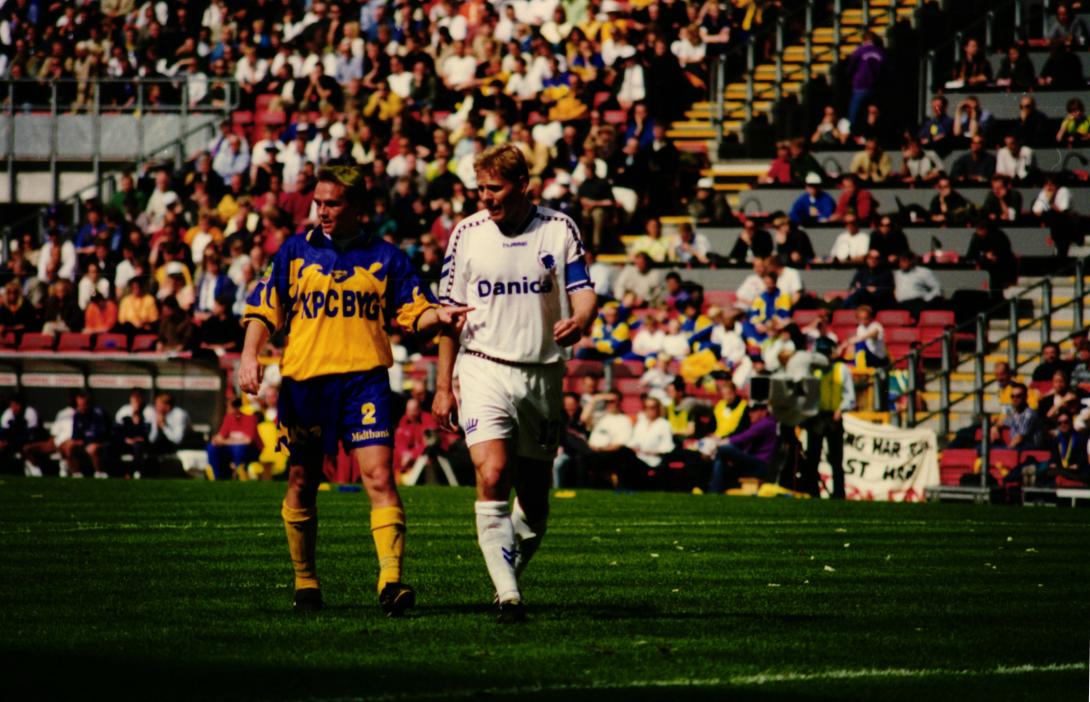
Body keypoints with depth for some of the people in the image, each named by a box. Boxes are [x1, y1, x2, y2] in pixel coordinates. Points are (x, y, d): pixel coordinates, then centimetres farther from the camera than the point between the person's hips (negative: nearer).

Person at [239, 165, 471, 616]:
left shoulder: (385, 256, 8)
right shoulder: (295, 252, 9)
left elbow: (413, 312, 8)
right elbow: (264, 309, 8)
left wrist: (439, 316, -13)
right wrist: (249, 355, -7)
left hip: (365, 379, -1)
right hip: (304, 378, 1)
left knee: (380, 477, -14)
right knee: (303, 483, 8)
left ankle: (391, 580, -21)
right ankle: (305, 581, 24)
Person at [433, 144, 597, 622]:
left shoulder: (560, 229, 2)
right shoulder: (467, 234, 1)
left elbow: (583, 290, -2)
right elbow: (450, 312, 6)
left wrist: (579, 320, -27)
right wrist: (443, 386, 3)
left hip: (542, 374, 2)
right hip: (484, 368, -2)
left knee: (534, 496, 6)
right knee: (493, 475, -20)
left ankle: (511, 577, 29)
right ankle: (507, 595, -22)